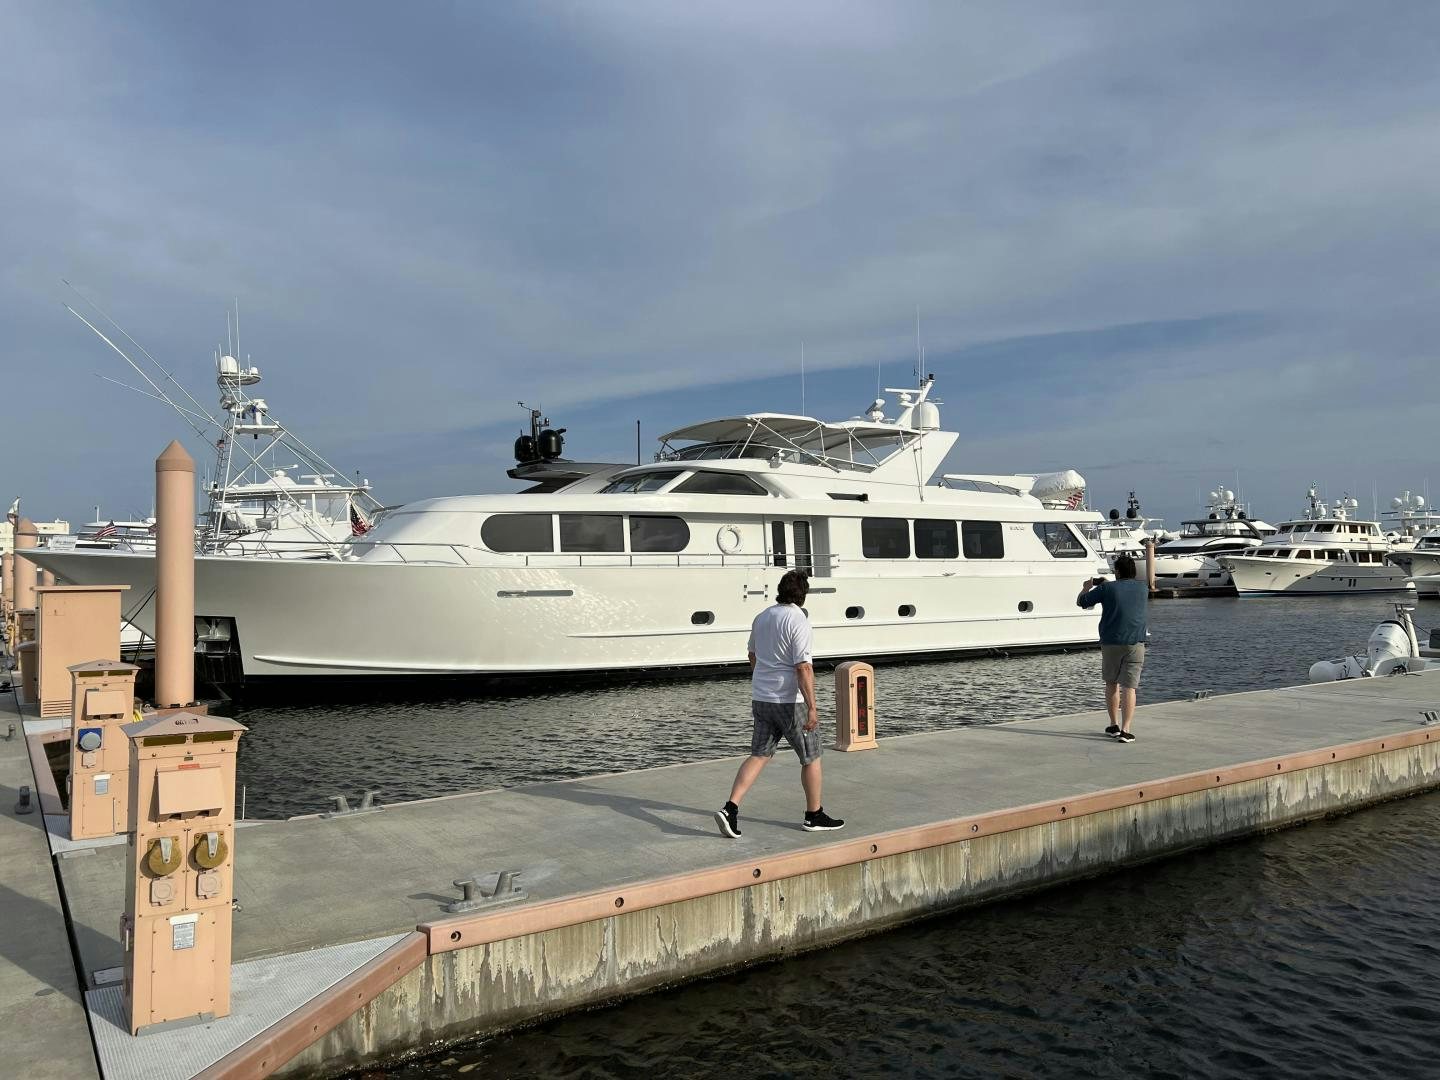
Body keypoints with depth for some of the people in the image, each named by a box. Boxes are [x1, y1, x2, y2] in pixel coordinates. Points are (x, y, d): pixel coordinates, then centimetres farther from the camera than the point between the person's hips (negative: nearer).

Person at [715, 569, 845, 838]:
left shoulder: (762, 617, 7)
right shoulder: (798, 622, -17)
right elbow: (803, 668, -22)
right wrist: (812, 708, -20)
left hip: (761, 698, 7)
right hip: (790, 700, -7)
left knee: (759, 755, 9)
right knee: (811, 757, 10)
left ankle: (730, 809, -5)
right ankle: (814, 816, 21)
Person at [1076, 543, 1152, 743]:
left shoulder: (1106, 588, -2)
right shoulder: (1142, 588, 7)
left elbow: (1081, 601, 7)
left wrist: (1087, 587, 27)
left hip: (1111, 642, -1)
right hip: (1135, 643, 1)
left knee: (1112, 683, 16)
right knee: (1129, 687, -3)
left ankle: (1114, 725, 19)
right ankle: (1125, 730, -10)